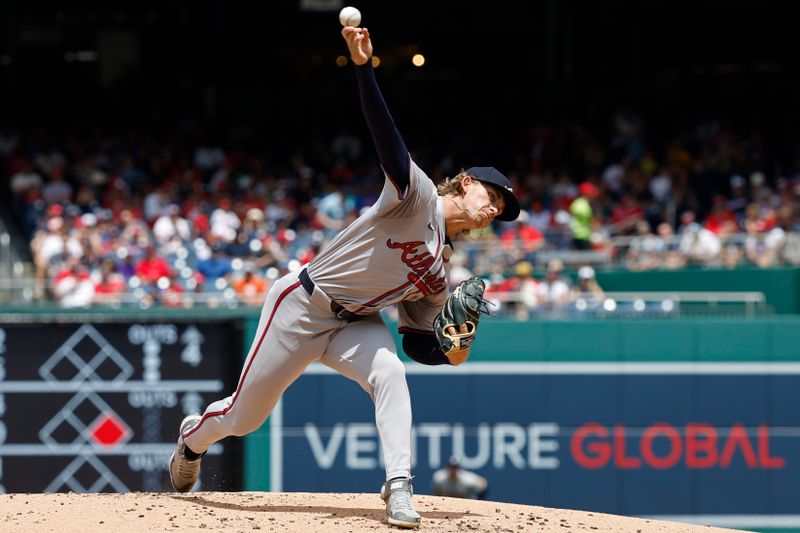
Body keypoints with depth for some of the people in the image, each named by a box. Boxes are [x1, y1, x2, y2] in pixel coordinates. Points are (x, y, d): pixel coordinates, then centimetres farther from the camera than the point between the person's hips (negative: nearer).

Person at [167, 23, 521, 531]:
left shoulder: (440, 277, 8)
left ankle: (399, 489, -32)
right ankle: (194, 436, 40)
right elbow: (388, 140, -27)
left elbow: (417, 342, 11)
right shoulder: (417, 194, -13)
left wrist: (451, 353, -12)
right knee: (244, 416, 5)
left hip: (355, 322, 6)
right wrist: (363, 67, -42)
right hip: (303, 306, -6)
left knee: (388, 373, -29)